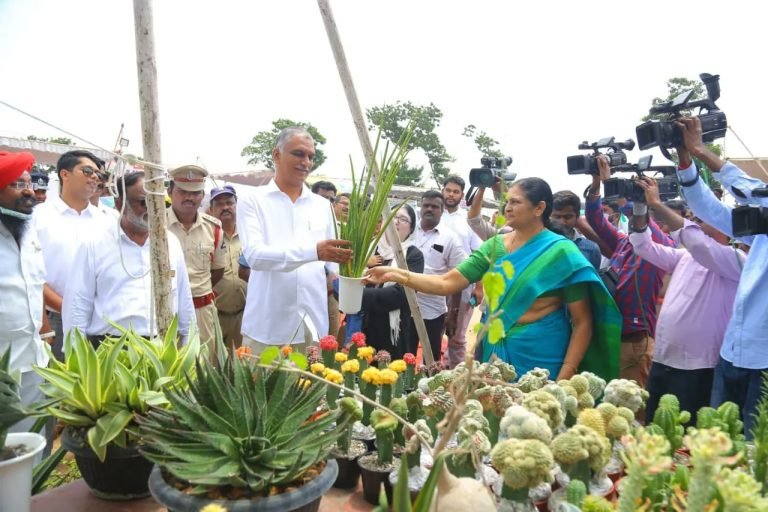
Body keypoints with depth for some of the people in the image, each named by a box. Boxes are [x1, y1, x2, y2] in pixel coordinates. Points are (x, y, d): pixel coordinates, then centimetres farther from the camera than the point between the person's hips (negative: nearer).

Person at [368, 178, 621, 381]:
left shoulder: (560, 252, -10)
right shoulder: (495, 246, 3)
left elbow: (583, 323, -10)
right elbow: (447, 283, -3)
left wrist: (564, 377, -17)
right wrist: (399, 275, -14)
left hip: (540, 361, -5)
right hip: (496, 355, 5)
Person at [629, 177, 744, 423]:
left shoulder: (736, 260, -9)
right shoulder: (686, 256, 13)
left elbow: (697, 241, -27)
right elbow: (645, 247, 11)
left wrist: (657, 204, -24)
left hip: (697, 369, -7)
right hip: (662, 362, 7)